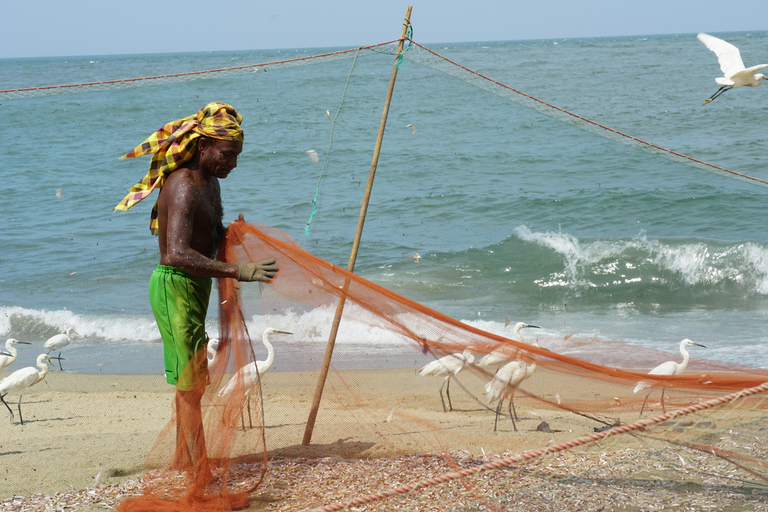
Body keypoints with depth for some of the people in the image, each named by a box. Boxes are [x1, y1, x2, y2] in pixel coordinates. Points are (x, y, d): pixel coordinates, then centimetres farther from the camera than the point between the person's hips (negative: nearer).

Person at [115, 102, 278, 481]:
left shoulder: (209, 181, 8)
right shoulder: (184, 188, -24)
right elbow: (177, 254, -37)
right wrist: (237, 271, -41)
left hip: (195, 287, 10)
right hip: (175, 288, -10)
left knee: (188, 378, 19)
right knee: (191, 380, -10)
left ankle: (183, 459, 33)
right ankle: (202, 477, -8)